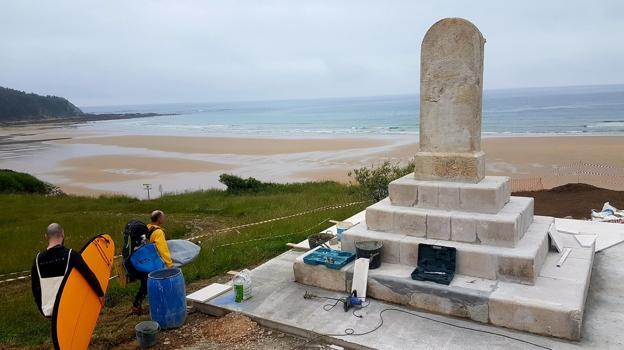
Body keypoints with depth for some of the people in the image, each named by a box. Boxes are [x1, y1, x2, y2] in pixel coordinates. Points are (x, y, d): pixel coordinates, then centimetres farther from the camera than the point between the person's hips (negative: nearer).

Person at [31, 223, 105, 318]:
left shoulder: (38, 259, 3)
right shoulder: (70, 255, -11)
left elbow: (35, 287, 11)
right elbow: (89, 275, -11)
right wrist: (100, 294, -1)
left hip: (46, 310, 5)